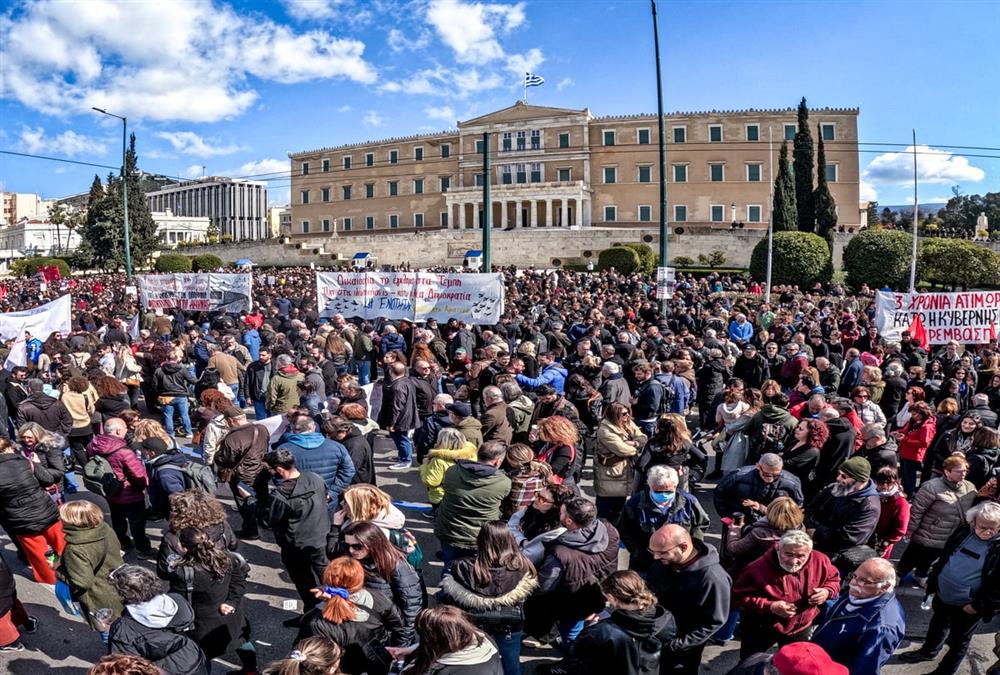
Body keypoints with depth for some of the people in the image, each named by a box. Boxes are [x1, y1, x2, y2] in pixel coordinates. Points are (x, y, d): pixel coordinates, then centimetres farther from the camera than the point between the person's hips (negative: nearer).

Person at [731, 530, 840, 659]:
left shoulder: (820, 561, -19)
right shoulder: (758, 568, -31)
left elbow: (834, 579, 3)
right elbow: (738, 597, -25)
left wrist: (827, 592, -20)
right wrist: (770, 607, -34)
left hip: (800, 628, 3)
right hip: (762, 628, -3)